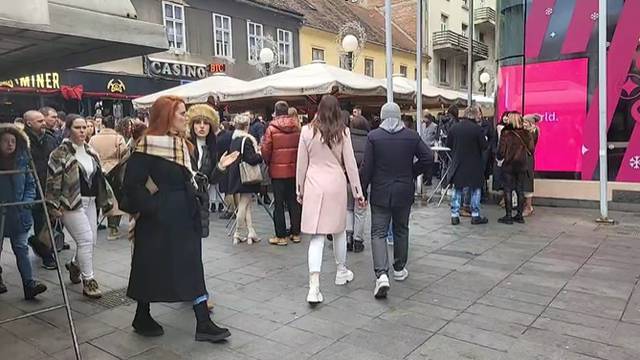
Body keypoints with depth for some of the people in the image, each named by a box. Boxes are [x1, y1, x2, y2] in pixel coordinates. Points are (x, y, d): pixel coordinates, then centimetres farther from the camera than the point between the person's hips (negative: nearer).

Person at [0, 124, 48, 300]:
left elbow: (30, 184, 8)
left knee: (21, 248, -1)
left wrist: (27, 201, -7)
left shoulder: (22, 161, 1)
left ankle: (29, 284, -4)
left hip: (19, 214, 1)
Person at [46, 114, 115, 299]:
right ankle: (88, 280, 1)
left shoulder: (91, 152, 12)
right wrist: (54, 205, -14)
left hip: (90, 202, 7)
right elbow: (53, 181, -10)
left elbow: (99, 177, 17)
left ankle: (74, 264, 39)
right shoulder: (60, 154, -8)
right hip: (71, 203, -7)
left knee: (91, 240, 11)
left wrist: (105, 200, 15)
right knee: (86, 239, -10)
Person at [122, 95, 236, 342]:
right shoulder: (148, 146, -14)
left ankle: (203, 324, 12)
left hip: (184, 218, 8)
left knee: (193, 268, 6)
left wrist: (219, 167, 8)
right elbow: (132, 184, -18)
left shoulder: (183, 145, 11)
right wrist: (151, 208, -18)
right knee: (152, 268, 8)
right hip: (159, 220, -7)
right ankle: (142, 318, 29)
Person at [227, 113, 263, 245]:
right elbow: (251, 159, -22)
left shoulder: (234, 139, 10)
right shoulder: (246, 139, -15)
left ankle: (251, 233, 11)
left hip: (235, 177, 8)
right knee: (243, 206, 1)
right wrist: (259, 154, -3)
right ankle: (239, 234, 10)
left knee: (246, 206, 11)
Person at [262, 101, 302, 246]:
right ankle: (296, 233, 19)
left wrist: (268, 163, 9)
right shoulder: (297, 127, 0)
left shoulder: (272, 128, -8)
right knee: (294, 201, 13)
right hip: (294, 169, 3)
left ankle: (281, 236, 7)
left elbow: (266, 149, -8)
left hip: (277, 170, -3)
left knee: (279, 203, 4)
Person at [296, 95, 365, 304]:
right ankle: (341, 272, 36)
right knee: (339, 230, 19)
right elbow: (350, 163, 1)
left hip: (314, 185, 0)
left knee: (317, 235, 0)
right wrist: (357, 192, 8)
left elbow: (301, 164, 4)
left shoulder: (307, 131, -1)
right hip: (336, 184, 0)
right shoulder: (343, 132, -1)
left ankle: (314, 286, -9)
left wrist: (300, 190, 15)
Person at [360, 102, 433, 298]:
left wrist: (361, 190, 0)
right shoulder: (412, 135, -1)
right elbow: (428, 157, -5)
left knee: (378, 233, 0)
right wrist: (412, 173, 8)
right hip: (404, 192, 3)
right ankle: (399, 269, 30)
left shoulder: (373, 136, -8)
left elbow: (367, 167, -9)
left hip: (380, 193, -2)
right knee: (401, 230, 18)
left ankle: (381, 274, -15)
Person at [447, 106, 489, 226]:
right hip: (474, 166, -3)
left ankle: (454, 216, 11)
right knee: (475, 190, 11)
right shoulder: (477, 128, -14)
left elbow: (448, 144, 5)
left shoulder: (454, 128, -3)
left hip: (458, 164, 3)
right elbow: (484, 146, -9)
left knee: (457, 190, 12)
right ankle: (475, 216, 13)